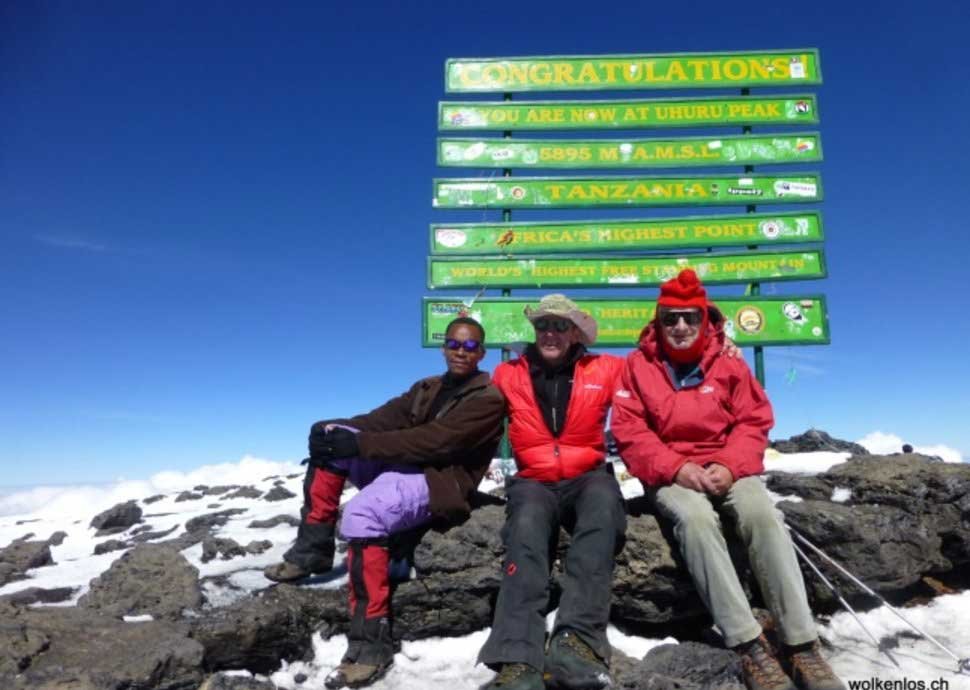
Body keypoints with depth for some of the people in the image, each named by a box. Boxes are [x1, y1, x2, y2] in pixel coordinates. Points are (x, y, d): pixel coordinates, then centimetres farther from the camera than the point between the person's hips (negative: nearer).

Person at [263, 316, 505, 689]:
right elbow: (385, 418, 5)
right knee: (328, 439, -2)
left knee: (361, 515, -34)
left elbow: (433, 441, -21)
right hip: (400, 467, 9)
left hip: (438, 484, -8)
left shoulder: (488, 400, -8)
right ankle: (313, 548, -2)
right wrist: (339, 431, -14)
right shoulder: (427, 388, 18)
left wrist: (358, 444, -24)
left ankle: (372, 642, -27)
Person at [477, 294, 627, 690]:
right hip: (534, 482, 0)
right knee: (527, 524, -34)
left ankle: (578, 639, -44)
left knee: (603, 500, -36)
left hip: (587, 478, 0)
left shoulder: (603, 371, 9)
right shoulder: (508, 375, 9)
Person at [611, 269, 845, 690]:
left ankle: (802, 644, -24)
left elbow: (755, 422, 5)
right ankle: (749, 645, -31)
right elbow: (629, 431, -4)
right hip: (670, 475, -2)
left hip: (727, 470, 2)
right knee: (696, 517, -34)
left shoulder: (727, 362, 8)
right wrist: (677, 468, -17)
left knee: (763, 514, -28)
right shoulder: (638, 365, 2)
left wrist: (730, 466, -14)